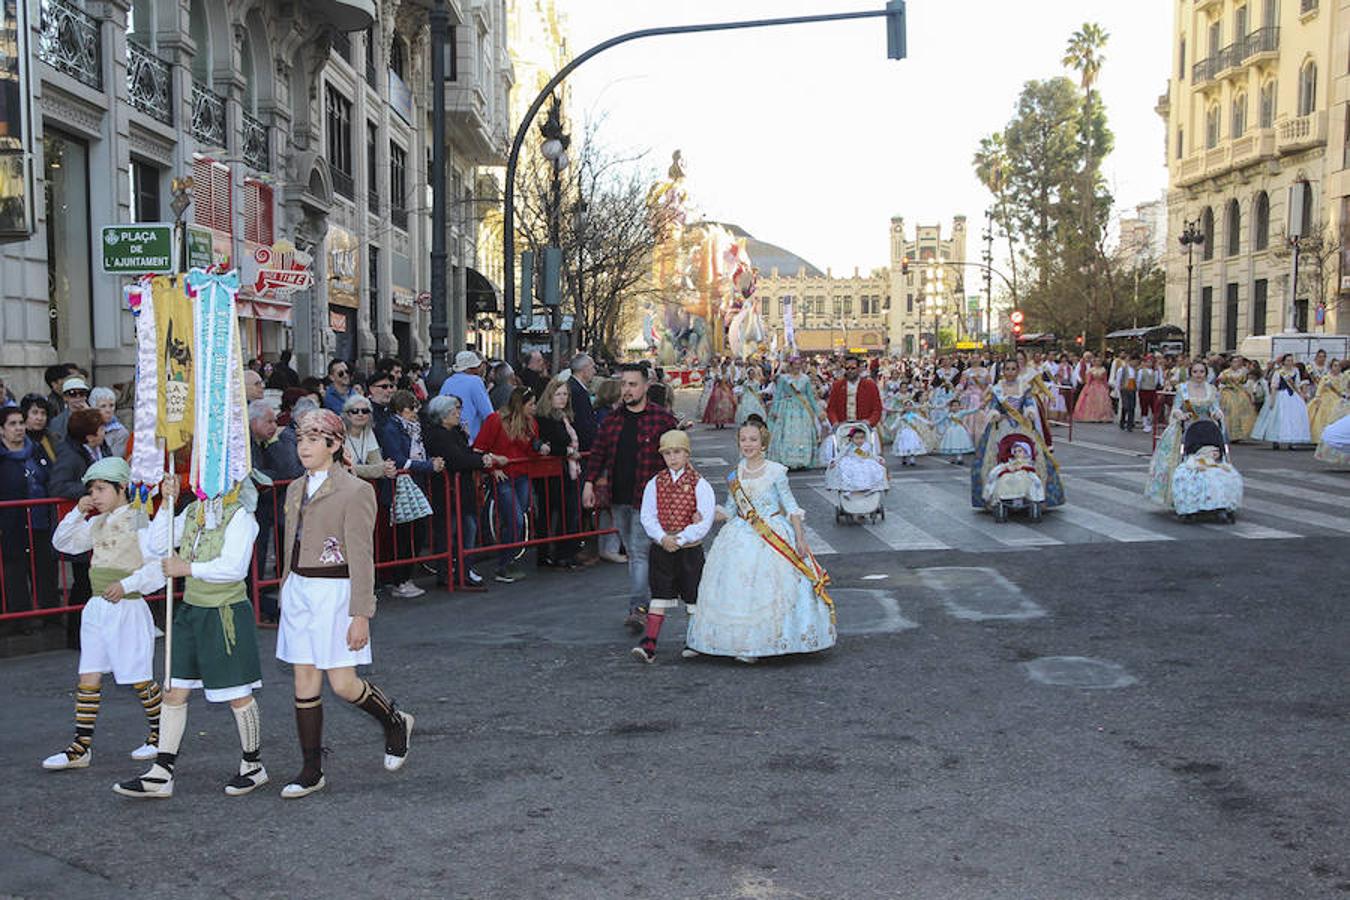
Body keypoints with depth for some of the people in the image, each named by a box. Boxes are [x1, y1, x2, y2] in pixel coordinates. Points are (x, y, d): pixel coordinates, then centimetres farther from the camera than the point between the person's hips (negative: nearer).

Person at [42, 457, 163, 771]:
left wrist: (126, 584, -24)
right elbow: (63, 543, 17)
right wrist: (78, 512, 4)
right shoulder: (97, 523, 11)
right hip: (97, 607, 7)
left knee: (140, 680, 4)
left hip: (127, 609, -7)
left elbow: (157, 567, -15)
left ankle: (160, 735, 22)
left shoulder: (139, 522, -11)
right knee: (88, 679, 5)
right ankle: (81, 747, 10)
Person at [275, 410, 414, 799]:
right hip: (298, 590, 7)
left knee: (343, 684, -5)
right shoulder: (296, 489, 12)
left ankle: (395, 723, 23)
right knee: (305, 682, 8)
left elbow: (361, 558, -13)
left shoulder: (354, 491, -10)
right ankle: (311, 771, 17)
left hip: (334, 591, -7)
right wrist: (287, 590, 18)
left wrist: (361, 614, -15)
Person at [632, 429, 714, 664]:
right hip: (660, 548, 2)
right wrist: (662, 537, -17)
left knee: (694, 596, 9)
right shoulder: (654, 483, 3)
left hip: (689, 549, -2)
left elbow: (704, 523, -12)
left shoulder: (699, 484, -6)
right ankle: (649, 644, -3)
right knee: (660, 596, 0)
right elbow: (647, 516, -1)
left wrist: (679, 539, -17)